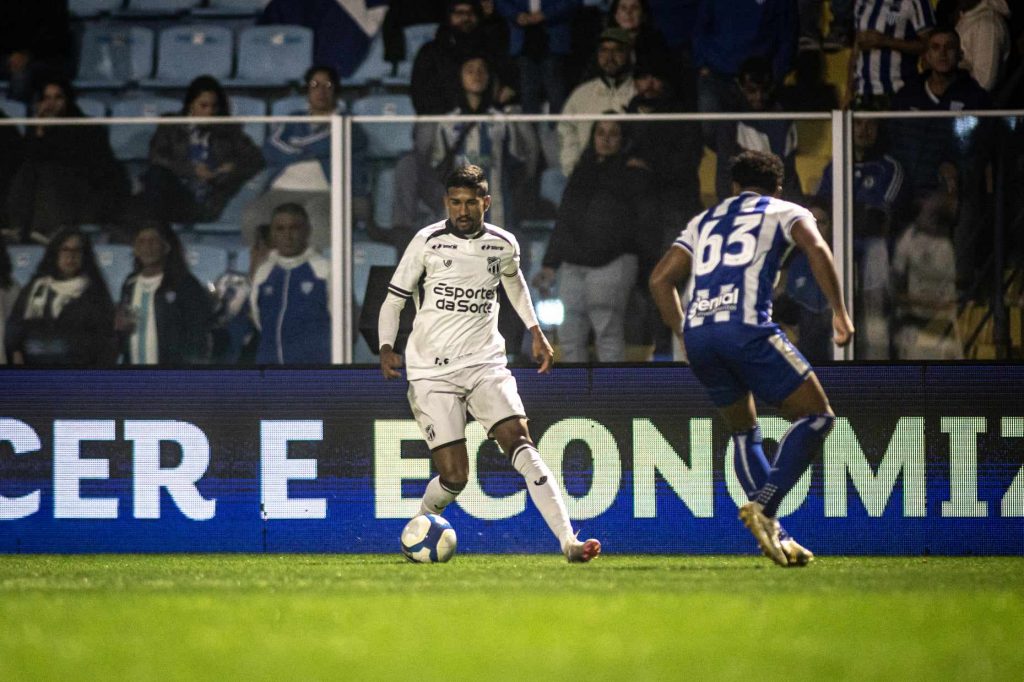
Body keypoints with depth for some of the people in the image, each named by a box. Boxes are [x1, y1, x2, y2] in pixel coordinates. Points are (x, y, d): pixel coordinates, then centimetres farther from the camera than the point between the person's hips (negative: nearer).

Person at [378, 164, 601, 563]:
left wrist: (535, 331, 26)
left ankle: (568, 541, -26)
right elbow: (394, 299, 3)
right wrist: (386, 348, -12)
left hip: (485, 364, 2)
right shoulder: (428, 242, -5)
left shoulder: (503, 244, 4)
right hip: (431, 370, -2)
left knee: (521, 444, -18)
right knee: (454, 477, -10)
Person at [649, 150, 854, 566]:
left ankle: (774, 536, 13)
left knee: (744, 432, 22)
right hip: (746, 326, -5)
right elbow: (815, 248, -4)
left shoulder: (705, 221, 30)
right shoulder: (786, 212, 17)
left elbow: (660, 280, 24)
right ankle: (764, 505, -14)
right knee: (816, 416, 4)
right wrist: (839, 311, -4)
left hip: (697, 333, 5)